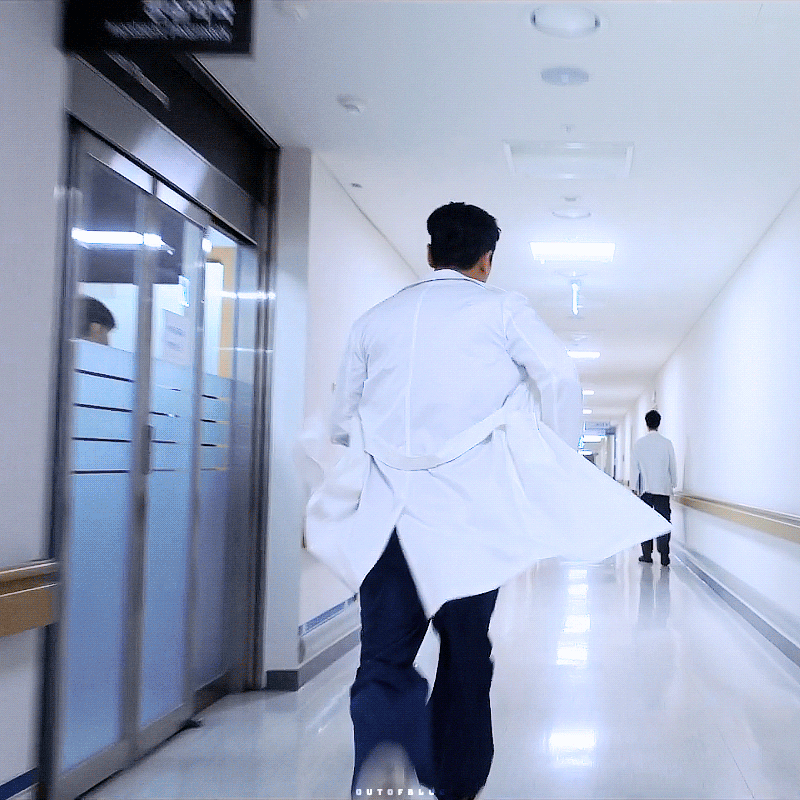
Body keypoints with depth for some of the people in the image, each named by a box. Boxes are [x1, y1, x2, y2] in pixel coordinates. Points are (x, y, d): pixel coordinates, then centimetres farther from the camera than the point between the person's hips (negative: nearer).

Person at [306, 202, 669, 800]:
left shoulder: (376, 319, 17)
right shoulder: (501, 308, 8)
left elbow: (344, 422, 19)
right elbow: (560, 376, -5)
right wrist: (556, 464, 8)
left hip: (384, 507, 2)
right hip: (472, 508, -1)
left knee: (385, 660, -3)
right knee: (467, 655, 14)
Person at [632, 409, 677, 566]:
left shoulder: (639, 443, -1)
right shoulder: (666, 443, -2)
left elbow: (636, 467, 4)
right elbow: (672, 466, 5)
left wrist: (636, 486, 12)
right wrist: (673, 484, 16)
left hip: (645, 488, 0)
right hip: (663, 488, 0)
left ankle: (647, 555, 7)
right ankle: (664, 557, -6)